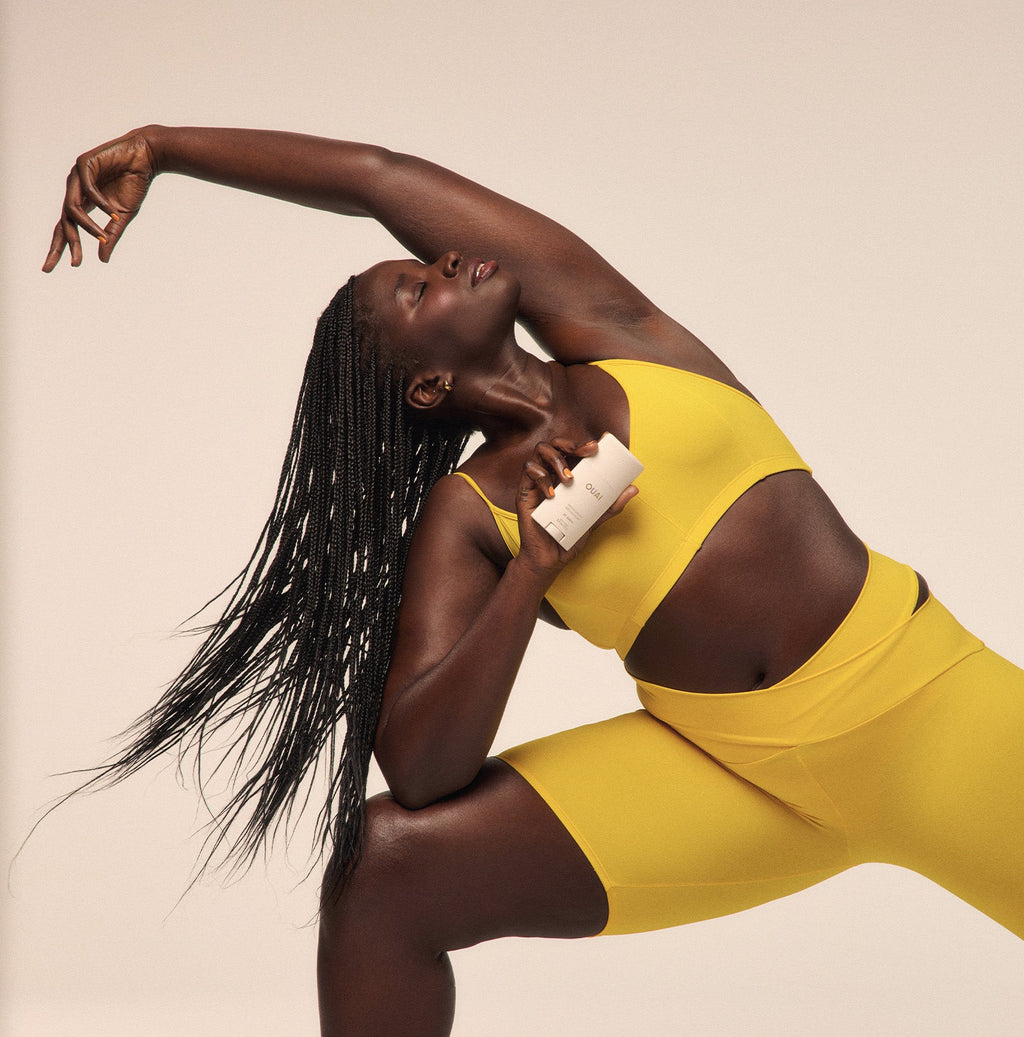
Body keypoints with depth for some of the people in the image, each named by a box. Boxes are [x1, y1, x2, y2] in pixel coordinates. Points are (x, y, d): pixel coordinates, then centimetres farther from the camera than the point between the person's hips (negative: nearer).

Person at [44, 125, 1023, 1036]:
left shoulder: (604, 326, 1)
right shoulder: (464, 516, -2)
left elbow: (378, 177, 1)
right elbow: (419, 773, -12)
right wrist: (532, 571, -20)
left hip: (924, 705, 0)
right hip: (725, 765, 0)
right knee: (382, 865, -10)